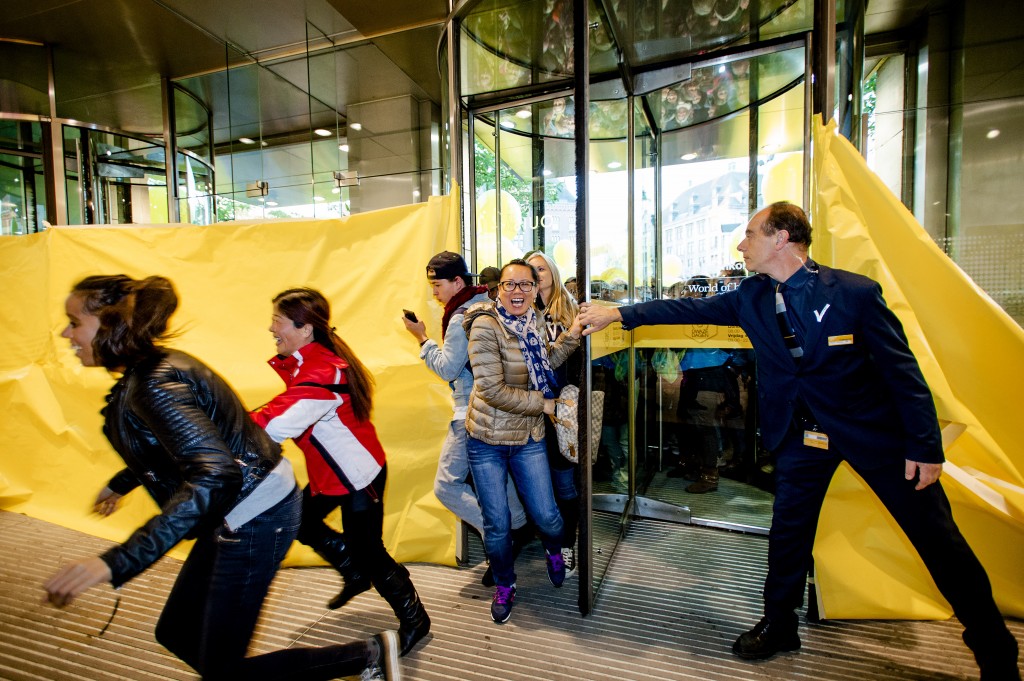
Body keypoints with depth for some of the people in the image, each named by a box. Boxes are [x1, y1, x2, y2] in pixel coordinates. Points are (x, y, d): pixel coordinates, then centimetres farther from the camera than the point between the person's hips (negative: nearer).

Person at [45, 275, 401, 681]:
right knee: (176, 635, 22)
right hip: (237, 513, 10)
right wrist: (119, 484, 40)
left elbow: (213, 474, -36)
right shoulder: (151, 369, 7)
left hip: (254, 519, -10)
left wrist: (115, 563, -40)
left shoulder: (155, 384, -23)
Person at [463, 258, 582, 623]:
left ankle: (554, 551, 46)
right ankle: (504, 586, 38)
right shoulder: (486, 326, -18)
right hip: (487, 439, -4)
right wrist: (542, 403, -14)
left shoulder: (534, 325, 3)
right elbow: (492, 390, -23)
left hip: (528, 439, 5)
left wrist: (571, 335, 2)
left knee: (546, 516, 9)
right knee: (496, 523, 9)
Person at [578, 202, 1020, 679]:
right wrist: (620, 313, -5)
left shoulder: (856, 292, -16)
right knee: (789, 530, 10)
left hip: (873, 429, -3)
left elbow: (903, 369, -11)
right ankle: (778, 626, 31)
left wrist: (925, 446, -11)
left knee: (936, 536, 8)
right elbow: (691, 309, 0)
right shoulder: (751, 297, -3)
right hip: (802, 432, 3)